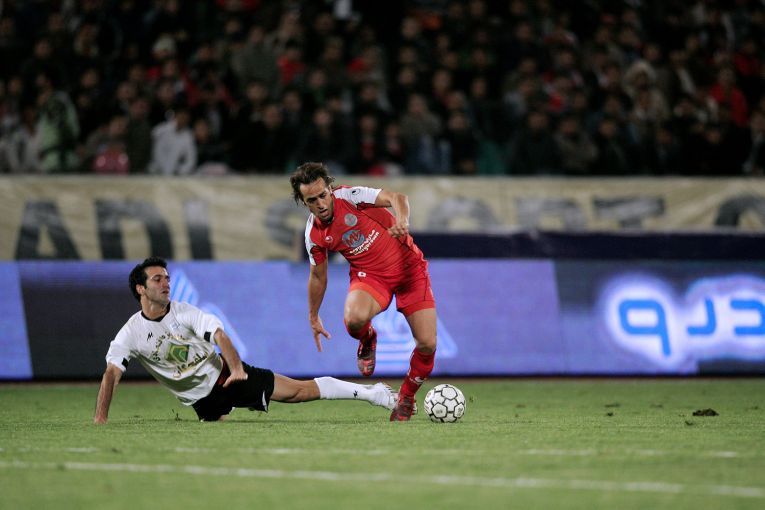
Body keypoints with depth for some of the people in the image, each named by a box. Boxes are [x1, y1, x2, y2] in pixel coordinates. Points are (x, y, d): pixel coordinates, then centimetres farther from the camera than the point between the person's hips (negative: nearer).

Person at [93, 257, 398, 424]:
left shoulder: (185, 313, -11)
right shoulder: (131, 333, -11)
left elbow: (220, 336, -20)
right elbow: (111, 373, -16)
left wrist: (236, 369, -38)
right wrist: (100, 418, -27)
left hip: (224, 374, -2)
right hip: (203, 399, 2)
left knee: (301, 390, -9)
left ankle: (371, 394, -6)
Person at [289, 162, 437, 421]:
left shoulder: (349, 196, -16)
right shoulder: (314, 234, -4)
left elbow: (396, 198, -24)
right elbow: (318, 276, 11)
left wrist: (402, 220, -46)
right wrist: (314, 317, 19)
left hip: (408, 267, -1)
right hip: (369, 275, 2)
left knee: (427, 344, -11)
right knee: (354, 318, -34)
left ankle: (406, 398, 18)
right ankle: (368, 340, 4)